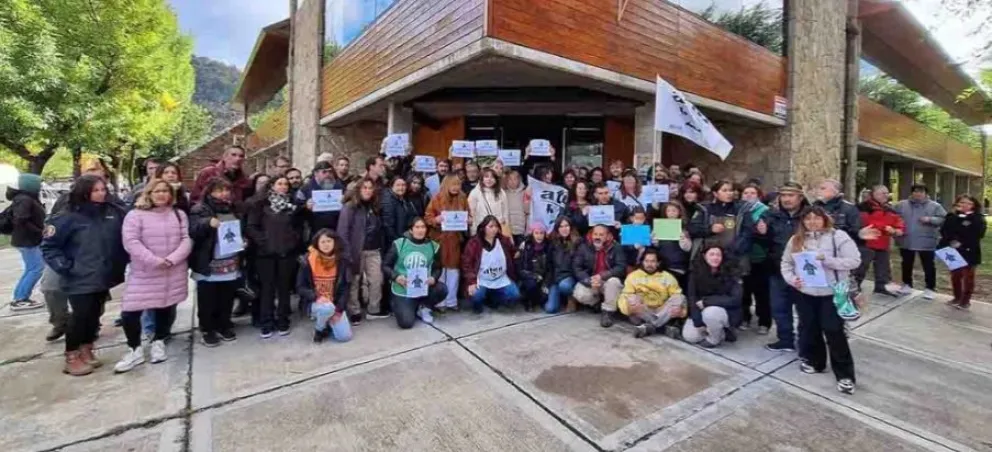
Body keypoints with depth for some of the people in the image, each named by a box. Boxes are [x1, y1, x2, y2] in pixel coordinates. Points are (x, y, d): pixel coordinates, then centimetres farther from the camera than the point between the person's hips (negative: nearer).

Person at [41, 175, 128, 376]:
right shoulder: (70, 217, -9)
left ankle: (86, 350, 29)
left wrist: (122, 261, 3)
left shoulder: (115, 213, 0)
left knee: (94, 315, 13)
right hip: (81, 280, -3)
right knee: (81, 316, 0)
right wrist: (64, 266, -9)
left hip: (105, 276, 4)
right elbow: (48, 246, -2)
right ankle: (72, 357, 17)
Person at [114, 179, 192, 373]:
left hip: (174, 273, 2)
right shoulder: (135, 215, -3)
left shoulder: (179, 214, 7)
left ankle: (158, 343, 31)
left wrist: (171, 259, -15)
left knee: (167, 309, 11)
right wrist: (155, 261, -20)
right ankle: (135, 350, 14)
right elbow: (131, 242, -12)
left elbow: (187, 240, 0)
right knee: (130, 311, -5)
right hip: (144, 273, -2)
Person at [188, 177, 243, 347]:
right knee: (207, 300, 5)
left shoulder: (234, 209, 13)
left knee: (227, 299, 12)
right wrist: (208, 223, -30)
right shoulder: (199, 210, -4)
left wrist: (243, 240, 6)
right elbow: (192, 232, -15)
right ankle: (207, 330, 19)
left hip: (231, 263, 5)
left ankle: (224, 325, 27)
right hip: (208, 264, -4)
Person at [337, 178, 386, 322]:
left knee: (376, 280, 6)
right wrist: (346, 253, -17)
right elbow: (342, 231, -13)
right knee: (354, 281, 6)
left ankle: (373, 310, 19)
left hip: (374, 250, 6)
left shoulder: (375, 207, 12)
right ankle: (354, 311, 18)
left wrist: (381, 247, 8)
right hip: (356, 250, -5)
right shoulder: (350, 206, -8)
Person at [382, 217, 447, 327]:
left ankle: (423, 308, 5)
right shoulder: (399, 244, -9)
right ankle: (396, 303, 22)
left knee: (442, 289, -27)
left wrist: (434, 278, -18)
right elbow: (385, 266, -3)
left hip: (424, 288, 3)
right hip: (403, 290, -2)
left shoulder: (433, 246, -2)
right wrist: (396, 277, -22)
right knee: (406, 323, -15)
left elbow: (437, 268, 5)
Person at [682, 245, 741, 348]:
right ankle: (720, 330, 13)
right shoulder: (696, 273, -11)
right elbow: (692, 298, -14)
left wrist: (706, 301, -26)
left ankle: (715, 338, -5)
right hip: (703, 312, 4)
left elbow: (736, 299, -24)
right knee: (689, 336, -12)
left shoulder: (730, 274, -16)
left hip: (728, 312, -3)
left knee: (710, 312, -36)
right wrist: (698, 323, -23)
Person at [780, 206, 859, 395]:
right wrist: (791, 278, -8)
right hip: (805, 293, 4)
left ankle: (845, 374, 12)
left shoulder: (838, 236, -7)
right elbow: (786, 262, 8)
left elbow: (854, 260, -12)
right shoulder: (796, 239, 5)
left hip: (832, 293, -4)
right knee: (809, 329, 15)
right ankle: (814, 361, 35)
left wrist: (826, 259, -22)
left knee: (834, 332, -1)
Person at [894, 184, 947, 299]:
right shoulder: (901, 205, 5)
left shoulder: (935, 206, 2)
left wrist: (930, 219, -18)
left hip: (926, 242, -2)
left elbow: (944, 220, -3)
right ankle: (907, 285, 25)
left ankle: (930, 288, 14)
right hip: (906, 241, 2)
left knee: (928, 266, 4)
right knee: (906, 265, 12)